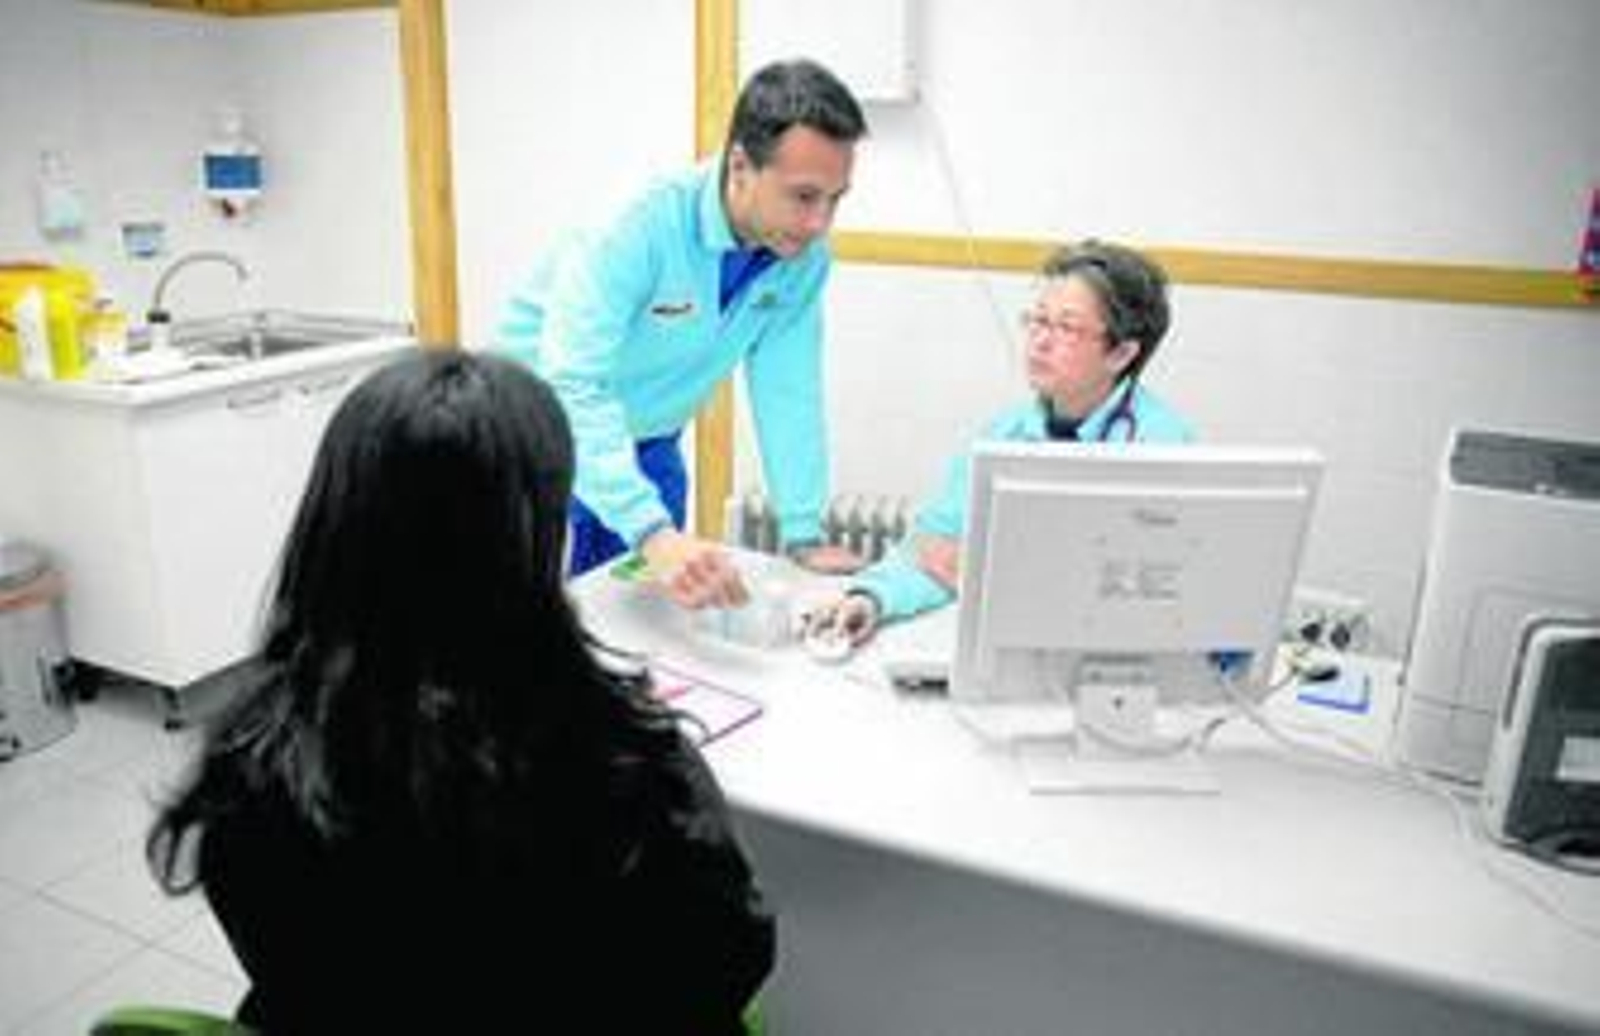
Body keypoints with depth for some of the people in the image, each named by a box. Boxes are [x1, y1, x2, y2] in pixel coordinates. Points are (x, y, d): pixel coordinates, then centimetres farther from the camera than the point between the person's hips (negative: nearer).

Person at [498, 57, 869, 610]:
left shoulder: (805, 254, -16)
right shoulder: (638, 227, -32)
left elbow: (787, 392, -11)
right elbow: (569, 388, -40)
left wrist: (804, 535, -14)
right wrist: (655, 534, -51)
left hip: (649, 443, 5)